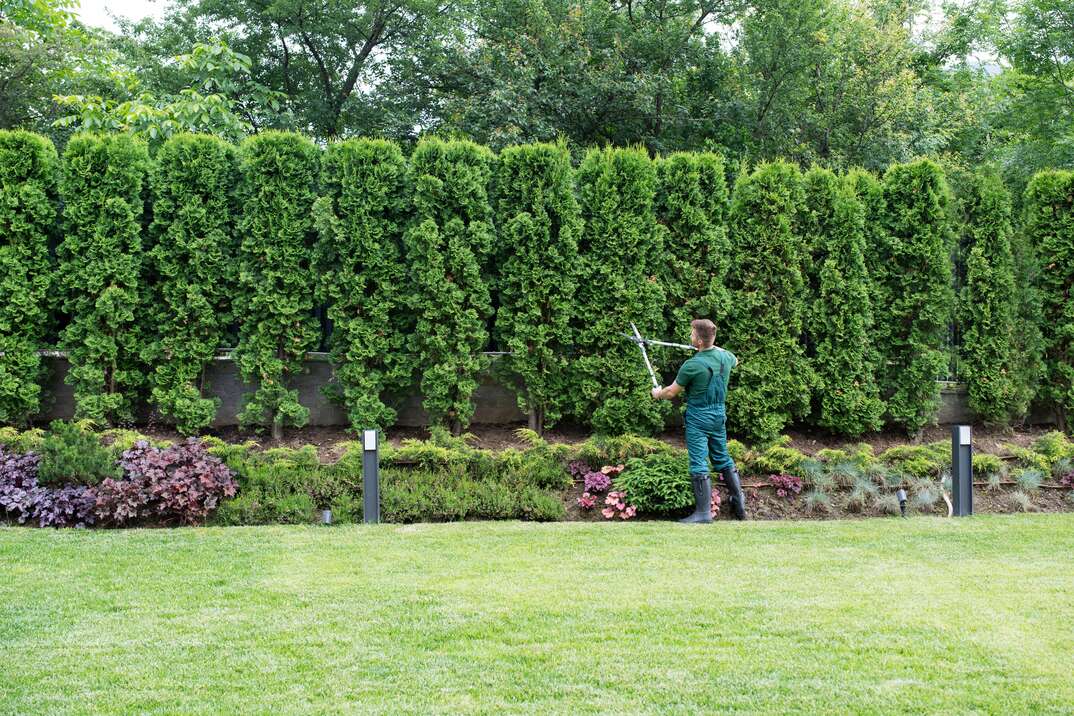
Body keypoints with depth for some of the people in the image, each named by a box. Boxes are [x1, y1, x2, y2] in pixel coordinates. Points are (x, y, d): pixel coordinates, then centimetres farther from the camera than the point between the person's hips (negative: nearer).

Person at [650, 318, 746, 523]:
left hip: (698, 418, -7)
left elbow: (672, 392, -8)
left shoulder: (692, 365, -21)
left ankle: (704, 512, -7)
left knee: (699, 463, -5)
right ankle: (739, 502, 22)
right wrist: (716, 348, 37)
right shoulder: (725, 357, -2)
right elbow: (735, 361, 27)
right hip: (719, 415, 7)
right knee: (723, 458, 19)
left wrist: (658, 394, 13)